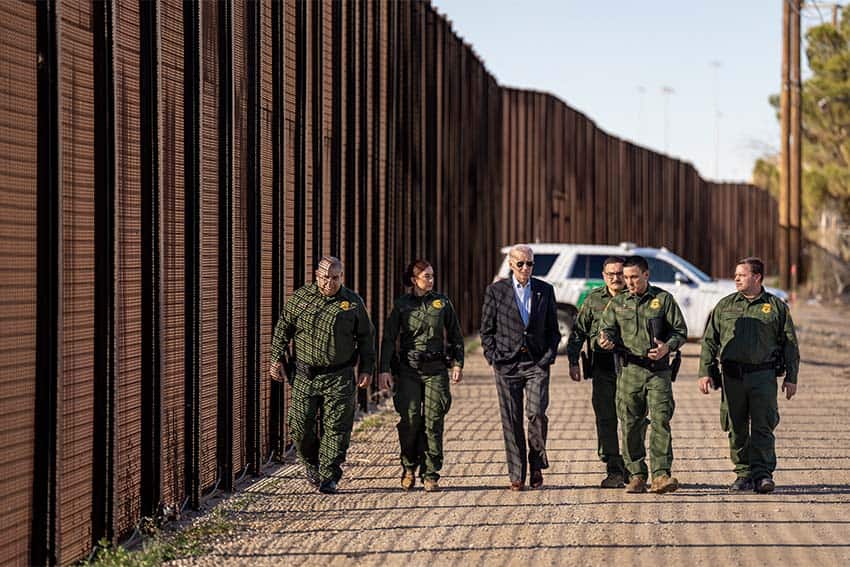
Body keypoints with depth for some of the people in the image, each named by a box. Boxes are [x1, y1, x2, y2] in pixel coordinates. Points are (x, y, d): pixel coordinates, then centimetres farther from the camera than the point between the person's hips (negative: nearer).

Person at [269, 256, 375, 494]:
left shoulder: (353, 302, 1)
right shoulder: (299, 298, 2)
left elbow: (366, 337, 9)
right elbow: (282, 329, 9)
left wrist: (366, 369, 4)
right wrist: (277, 359, 3)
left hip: (339, 378, -1)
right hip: (305, 375, 1)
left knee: (336, 428, -3)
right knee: (299, 426, 1)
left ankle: (328, 477, 6)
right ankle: (311, 462, 28)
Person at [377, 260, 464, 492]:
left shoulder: (442, 302, 7)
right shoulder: (402, 305, 5)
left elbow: (455, 336, 14)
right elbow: (388, 338, 3)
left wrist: (458, 364, 5)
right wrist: (384, 370, -5)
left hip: (436, 368, 1)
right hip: (408, 369, 0)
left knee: (433, 420, -4)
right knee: (410, 419, -7)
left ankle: (430, 475, 1)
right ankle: (409, 467, 15)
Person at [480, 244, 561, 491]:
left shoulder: (545, 291, 9)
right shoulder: (496, 290, 4)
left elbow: (553, 329, 13)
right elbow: (487, 329, 7)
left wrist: (549, 356, 1)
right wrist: (493, 357, -2)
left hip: (537, 363, 0)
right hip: (507, 364, 0)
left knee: (536, 413, -14)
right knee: (511, 420, 0)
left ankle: (537, 465, 7)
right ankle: (517, 475, 8)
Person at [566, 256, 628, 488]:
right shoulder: (594, 300, 7)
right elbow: (578, 331, 10)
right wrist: (573, 361, 2)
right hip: (603, 367, 1)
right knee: (606, 419, -2)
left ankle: (631, 468, 16)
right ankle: (614, 471, 2)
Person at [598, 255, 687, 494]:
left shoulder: (663, 299, 5)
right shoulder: (617, 303, 13)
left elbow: (680, 331, 5)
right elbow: (608, 328, 12)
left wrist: (667, 347, -14)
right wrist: (605, 339, -12)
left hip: (658, 371, -2)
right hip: (629, 371, 2)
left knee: (660, 420, -11)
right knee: (631, 425, 3)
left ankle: (661, 475, -14)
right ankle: (637, 475, 11)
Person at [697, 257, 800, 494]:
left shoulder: (776, 306, 7)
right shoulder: (725, 306, 12)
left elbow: (790, 344, 8)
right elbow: (709, 340, 12)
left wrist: (791, 378, 2)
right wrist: (705, 372, 3)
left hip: (763, 375, -2)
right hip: (732, 376, 2)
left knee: (763, 426, -7)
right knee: (737, 429, 3)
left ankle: (762, 474, -6)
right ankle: (744, 474, 11)